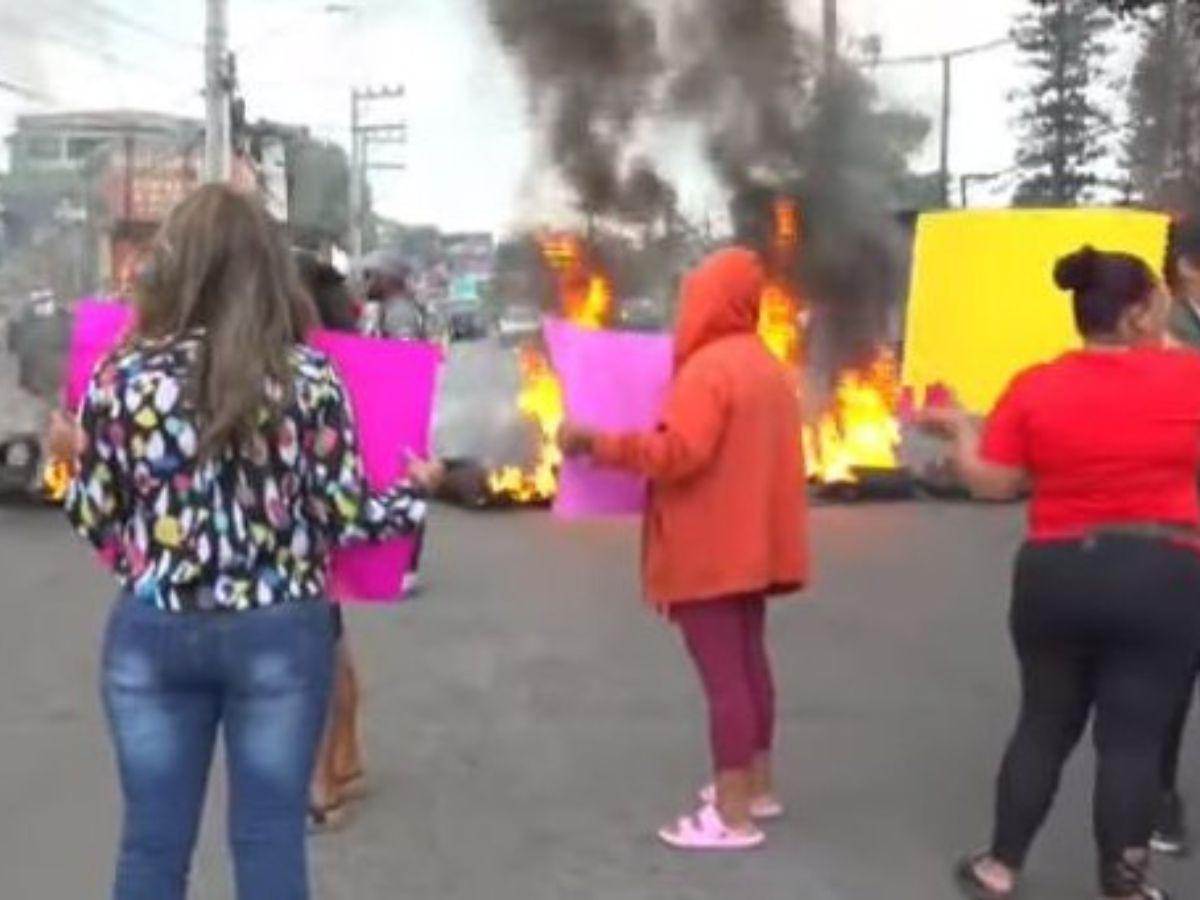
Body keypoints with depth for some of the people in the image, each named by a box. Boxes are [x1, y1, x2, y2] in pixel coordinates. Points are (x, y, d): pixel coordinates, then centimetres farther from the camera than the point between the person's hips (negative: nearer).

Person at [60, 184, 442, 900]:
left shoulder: (121, 374, -4)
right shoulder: (309, 378, -8)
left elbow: (92, 520, 2)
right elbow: (344, 519, -6)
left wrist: (77, 454, 23)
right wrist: (417, 492, 13)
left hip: (152, 631, 1)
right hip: (279, 634, -1)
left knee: (152, 840, 13)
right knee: (271, 837, 11)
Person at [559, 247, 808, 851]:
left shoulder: (708, 367, -18)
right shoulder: (767, 366, 13)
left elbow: (678, 452, -28)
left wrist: (596, 443, -23)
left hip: (707, 551, -10)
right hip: (750, 543, 10)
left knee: (721, 675, -6)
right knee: (748, 662, 17)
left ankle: (732, 816, -1)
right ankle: (757, 786, 28)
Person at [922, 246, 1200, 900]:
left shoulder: (1035, 387, -3)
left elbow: (992, 483, -4)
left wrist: (958, 431, 14)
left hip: (1056, 576, 2)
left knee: (1045, 724, 15)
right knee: (1135, 736, 6)